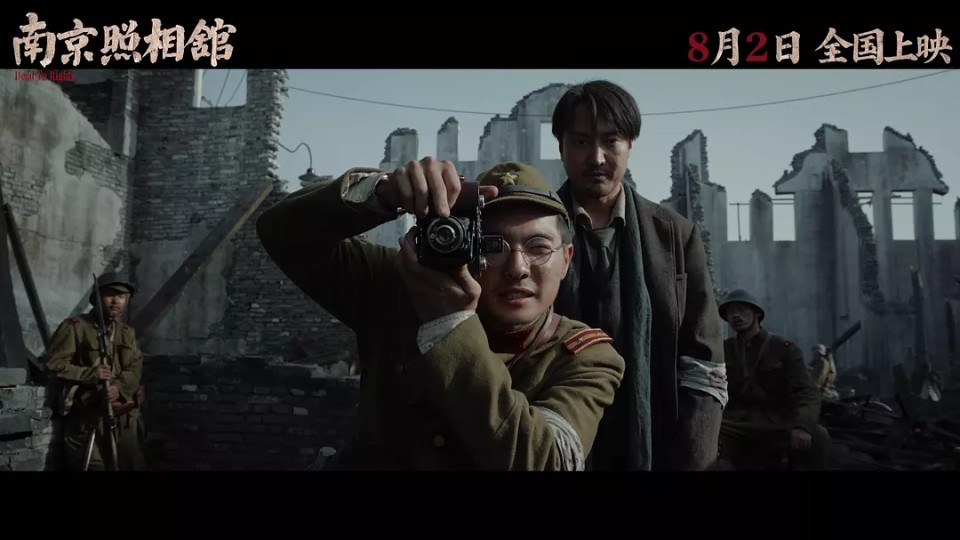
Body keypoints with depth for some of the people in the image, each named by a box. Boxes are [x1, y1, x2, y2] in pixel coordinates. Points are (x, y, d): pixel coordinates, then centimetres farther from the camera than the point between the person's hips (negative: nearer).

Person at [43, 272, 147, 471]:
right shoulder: (74, 327, -3)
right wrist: (90, 373, -19)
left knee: (129, 465, 10)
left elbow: (136, 367, 5)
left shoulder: (128, 332, 14)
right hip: (89, 416, -5)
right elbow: (53, 364, -7)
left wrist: (119, 387, -15)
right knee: (94, 466, -6)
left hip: (125, 416, 5)